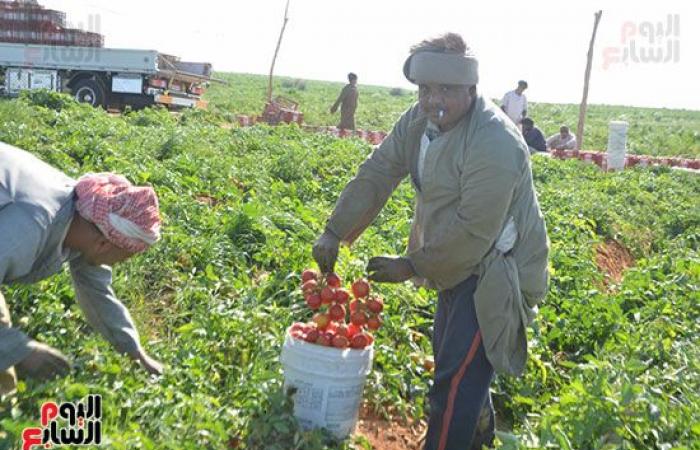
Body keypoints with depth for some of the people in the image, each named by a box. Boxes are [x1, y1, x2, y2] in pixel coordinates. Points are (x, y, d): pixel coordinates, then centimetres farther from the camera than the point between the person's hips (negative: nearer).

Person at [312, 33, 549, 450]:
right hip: (460, 264, 9)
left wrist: (412, 267, -19)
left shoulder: (495, 144, -29)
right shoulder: (420, 120, -3)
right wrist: (334, 231, -12)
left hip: (496, 271, -9)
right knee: (449, 357, 26)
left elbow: (474, 232, -28)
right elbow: (376, 174, -3)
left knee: (455, 383, -9)